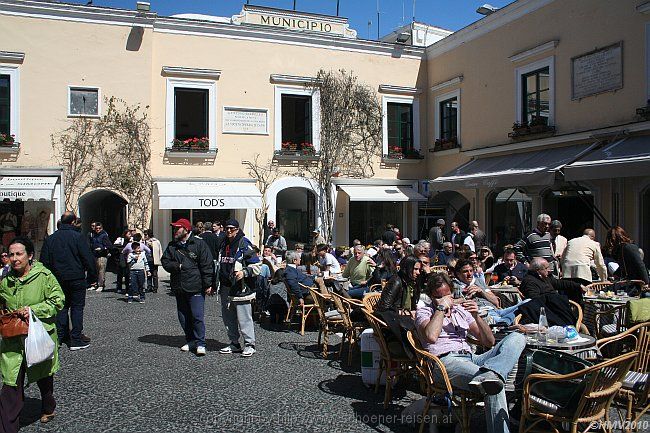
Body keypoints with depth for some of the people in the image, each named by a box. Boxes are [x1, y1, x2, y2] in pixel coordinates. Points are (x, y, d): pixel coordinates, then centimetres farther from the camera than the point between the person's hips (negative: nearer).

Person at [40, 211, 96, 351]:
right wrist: (92, 276, -2)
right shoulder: (77, 237, -10)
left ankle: (61, 335, 18)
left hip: (58, 279, 5)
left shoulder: (50, 239, 5)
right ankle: (76, 339, -1)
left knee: (62, 306, 16)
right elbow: (88, 258, -11)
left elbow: (44, 261, 9)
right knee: (77, 307, 1)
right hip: (76, 278, -4)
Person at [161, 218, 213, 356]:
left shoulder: (199, 244, -4)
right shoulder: (171, 246, 12)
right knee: (183, 317, 12)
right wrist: (177, 266, -10)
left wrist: (208, 284, -11)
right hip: (179, 288, 6)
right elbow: (165, 262, 9)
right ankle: (190, 341, 26)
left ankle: (200, 343, 3)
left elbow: (206, 265, -7)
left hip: (196, 288, -6)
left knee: (197, 316, -7)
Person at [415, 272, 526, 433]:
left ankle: (489, 373, -43)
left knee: (517, 338, -19)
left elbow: (489, 342, 22)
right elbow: (431, 337, -13)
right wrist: (441, 308, -2)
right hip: (447, 361, -6)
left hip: (472, 359, 7)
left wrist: (476, 316, 5)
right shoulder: (424, 311, 12)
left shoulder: (461, 310, 27)